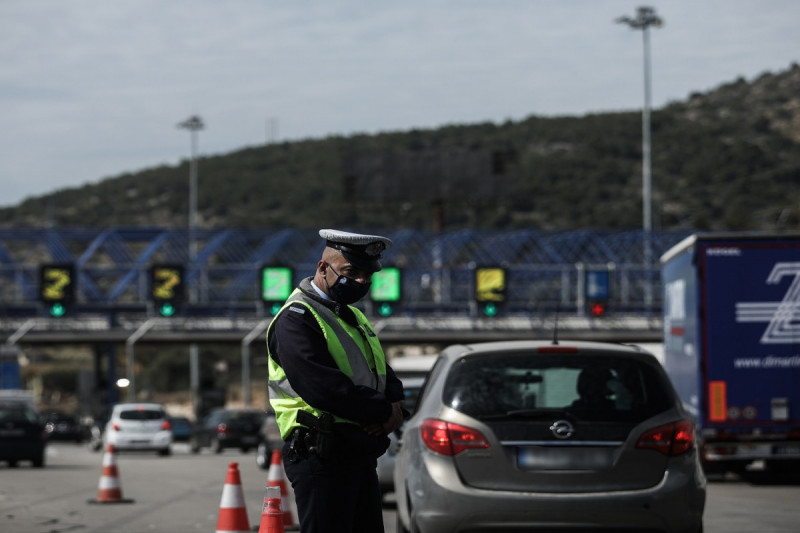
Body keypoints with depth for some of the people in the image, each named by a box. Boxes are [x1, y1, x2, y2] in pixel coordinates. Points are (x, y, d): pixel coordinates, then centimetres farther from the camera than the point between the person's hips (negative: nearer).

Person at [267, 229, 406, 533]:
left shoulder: (355, 318, 21)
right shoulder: (295, 319, -11)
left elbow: (386, 377, 22)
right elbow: (323, 387, -22)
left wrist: (394, 408, -3)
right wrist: (384, 410, -14)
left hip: (362, 456, 9)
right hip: (321, 456, -9)